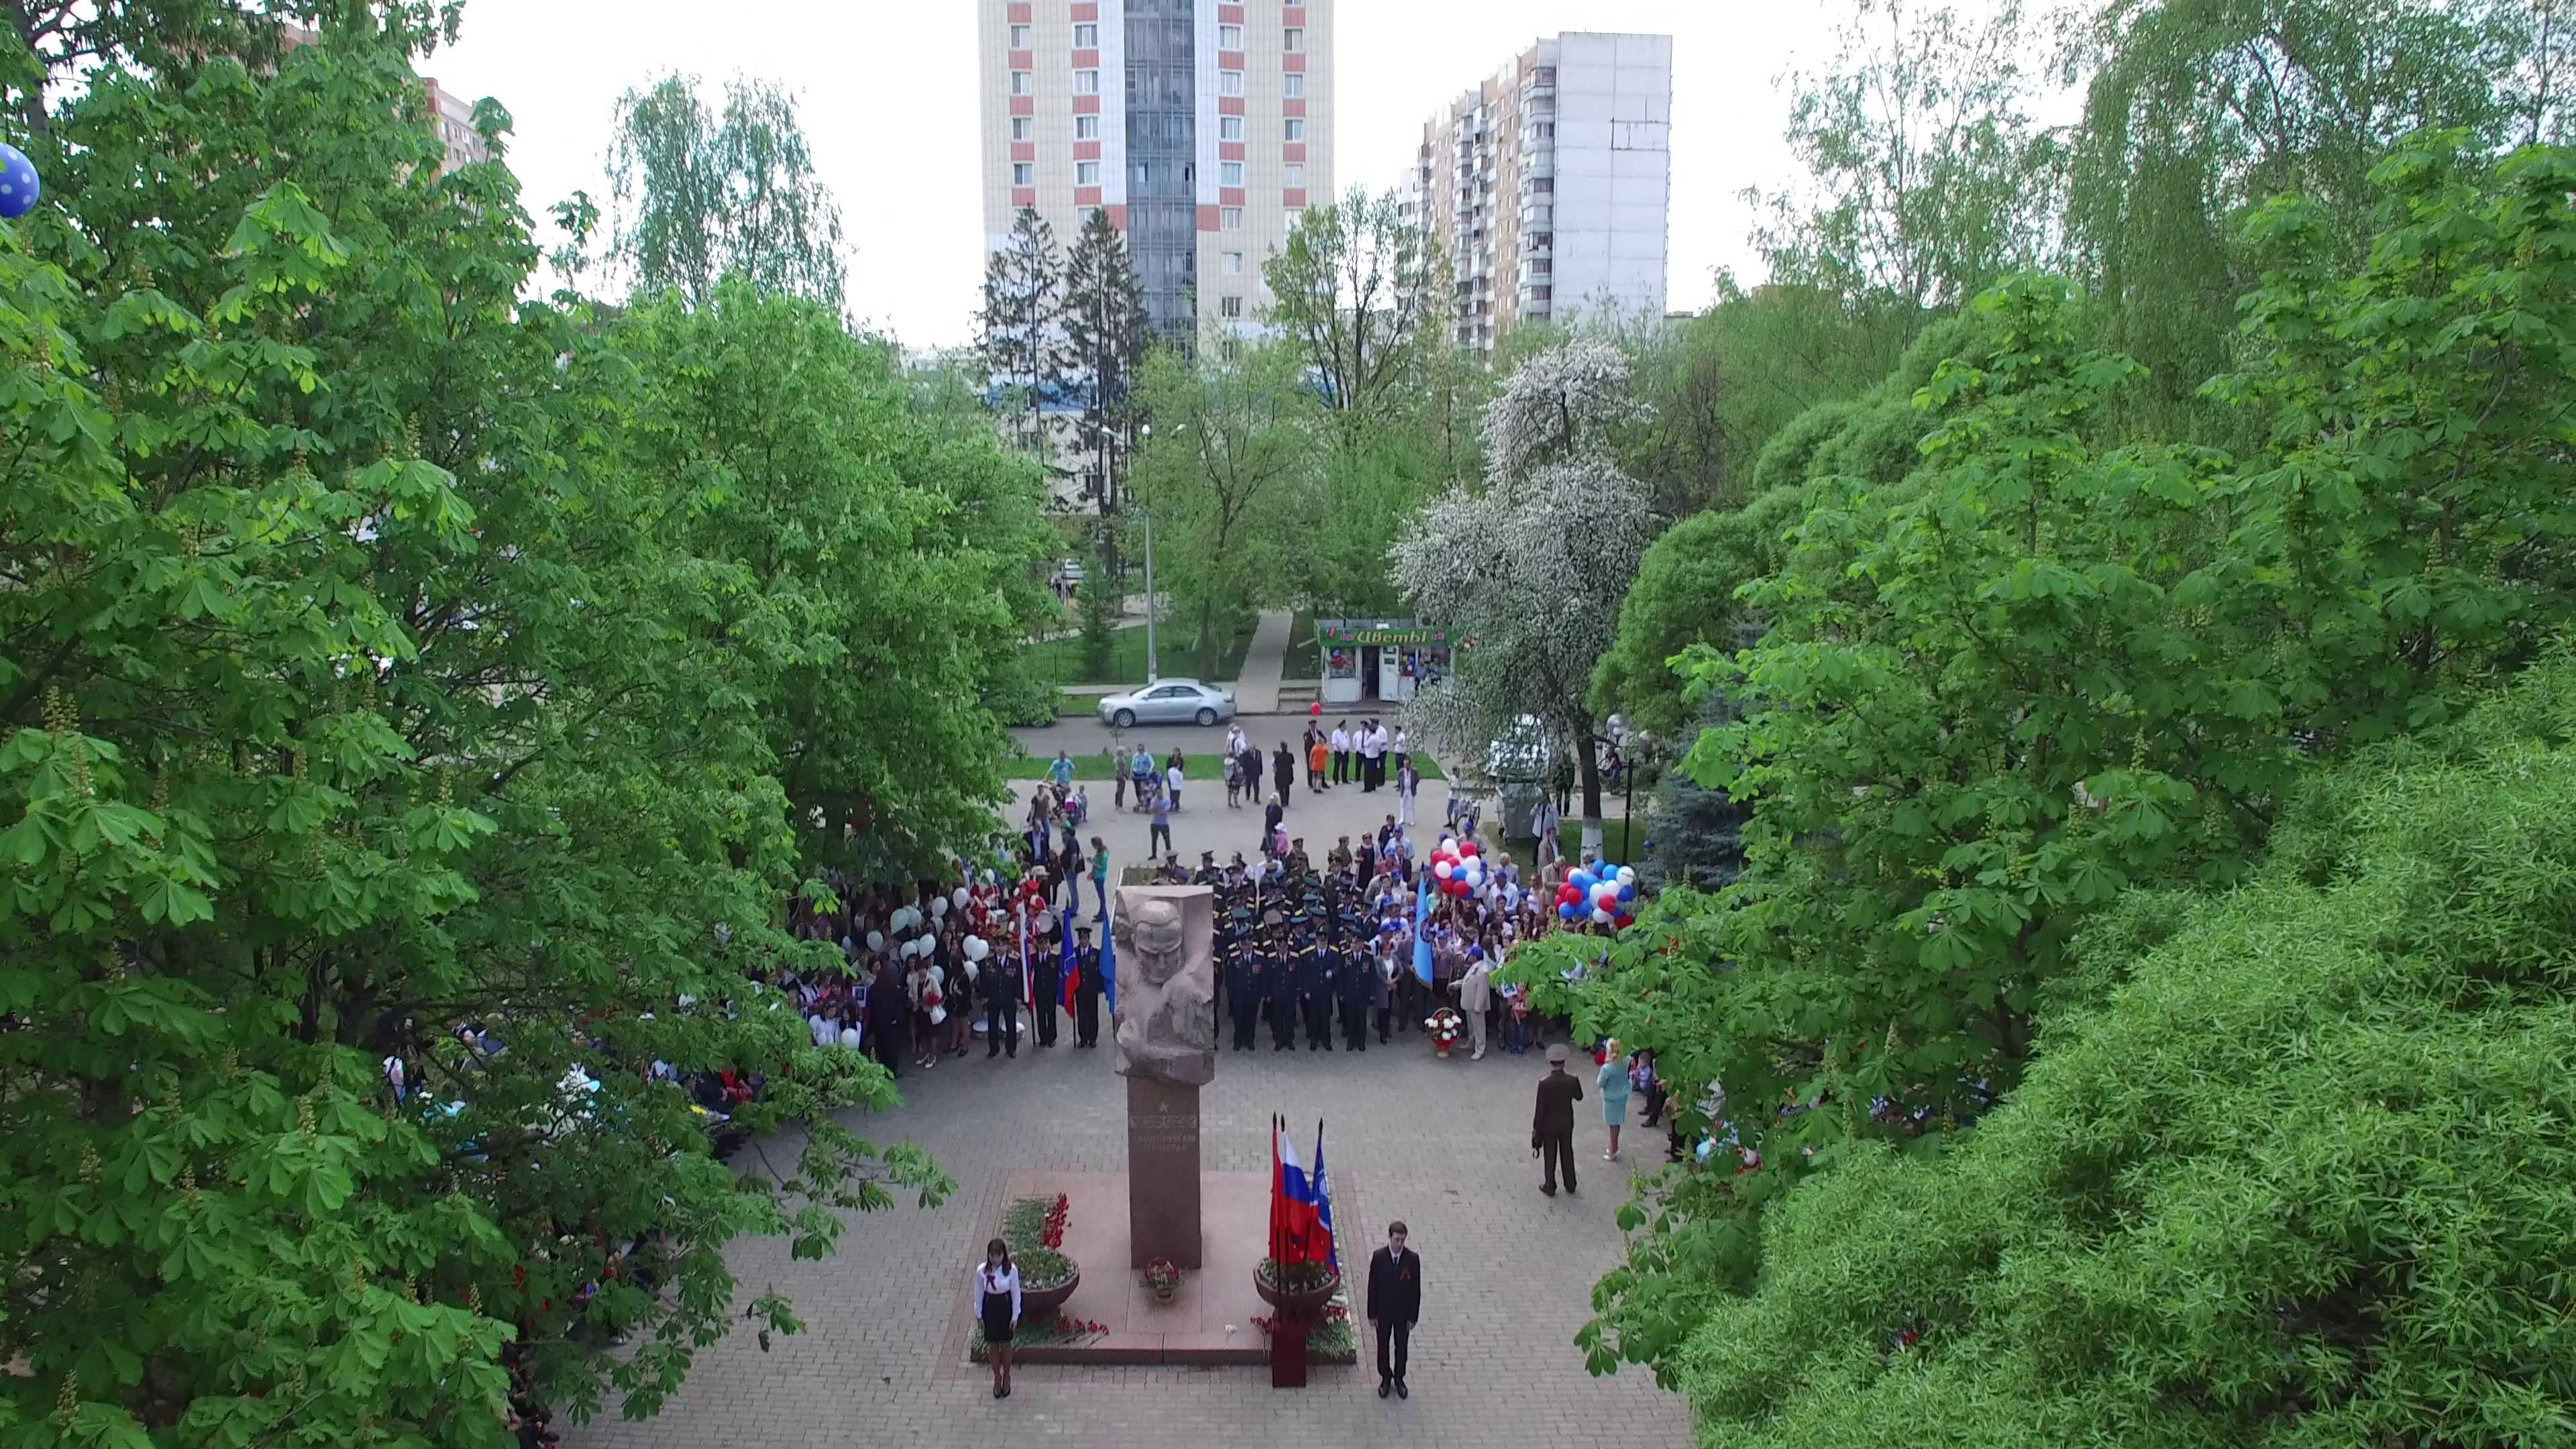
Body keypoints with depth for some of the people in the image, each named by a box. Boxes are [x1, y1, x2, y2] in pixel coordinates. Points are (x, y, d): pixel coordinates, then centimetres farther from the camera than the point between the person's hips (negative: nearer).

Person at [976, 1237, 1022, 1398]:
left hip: (1005, 1308, -1)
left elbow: (1016, 1293, -8)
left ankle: (1006, 1376, 31)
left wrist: (1015, 1315, -6)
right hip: (989, 1308, 1)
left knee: (1005, 1343, 9)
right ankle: (997, 1377, 30)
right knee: (992, 1344, 11)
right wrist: (979, 1314, 1)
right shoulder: (982, 1270, -15)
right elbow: (979, 1293, -3)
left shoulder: (1011, 1270, -18)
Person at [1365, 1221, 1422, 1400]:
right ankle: (1385, 1379, 32)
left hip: (1403, 1313, 0)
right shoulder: (1378, 1257, -13)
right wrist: (1372, 1314, -6)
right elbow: (1372, 1286, -6)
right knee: (1383, 1347, 14)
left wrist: (1413, 1316, -7)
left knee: (1401, 1348, 14)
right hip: (1383, 1312, 0)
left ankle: (1399, 1379, 32)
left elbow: (1416, 1289, -7)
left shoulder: (1413, 1259, -13)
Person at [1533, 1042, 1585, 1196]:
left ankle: (1550, 1187, 28)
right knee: (1567, 1154, 21)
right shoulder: (1572, 1080, -18)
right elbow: (1579, 1097, 3)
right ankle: (1570, 1185, 35)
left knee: (1550, 1156, 14)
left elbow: (1540, 1109, -18)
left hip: (1549, 1125, -3)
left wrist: (1536, 1128, -6)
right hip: (1567, 1124, 3)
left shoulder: (1544, 1083, -26)